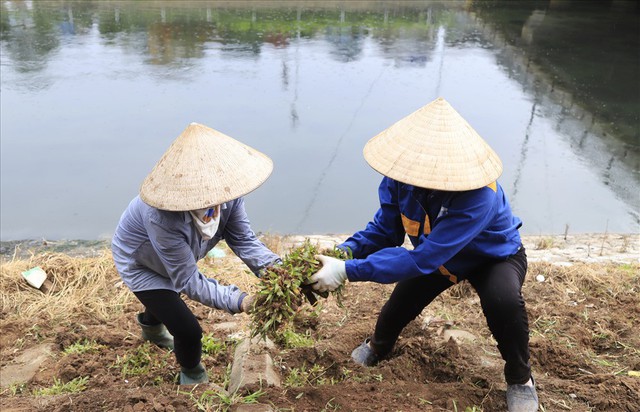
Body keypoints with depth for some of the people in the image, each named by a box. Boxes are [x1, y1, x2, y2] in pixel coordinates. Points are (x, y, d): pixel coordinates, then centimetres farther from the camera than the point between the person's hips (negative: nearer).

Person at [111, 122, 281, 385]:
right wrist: (240, 301, -48)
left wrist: (273, 268, -42)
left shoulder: (226, 191, -32)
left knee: (170, 295, 35)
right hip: (139, 263, -6)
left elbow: (243, 239, -24)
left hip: (176, 260, 6)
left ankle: (151, 324, 74)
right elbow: (188, 281, -39)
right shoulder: (163, 217, -46)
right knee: (188, 331, -11)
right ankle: (192, 376, 27)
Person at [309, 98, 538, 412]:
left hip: (494, 256, -4)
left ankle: (519, 378, -1)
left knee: (503, 300, -33)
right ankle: (377, 346, 35)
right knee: (401, 302, -4)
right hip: (439, 255, 5)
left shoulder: (479, 196, -45)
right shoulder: (402, 175, -27)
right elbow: (383, 231, -16)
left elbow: (422, 259, -46)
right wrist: (343, 252, -35)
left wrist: (348, 271, -48)